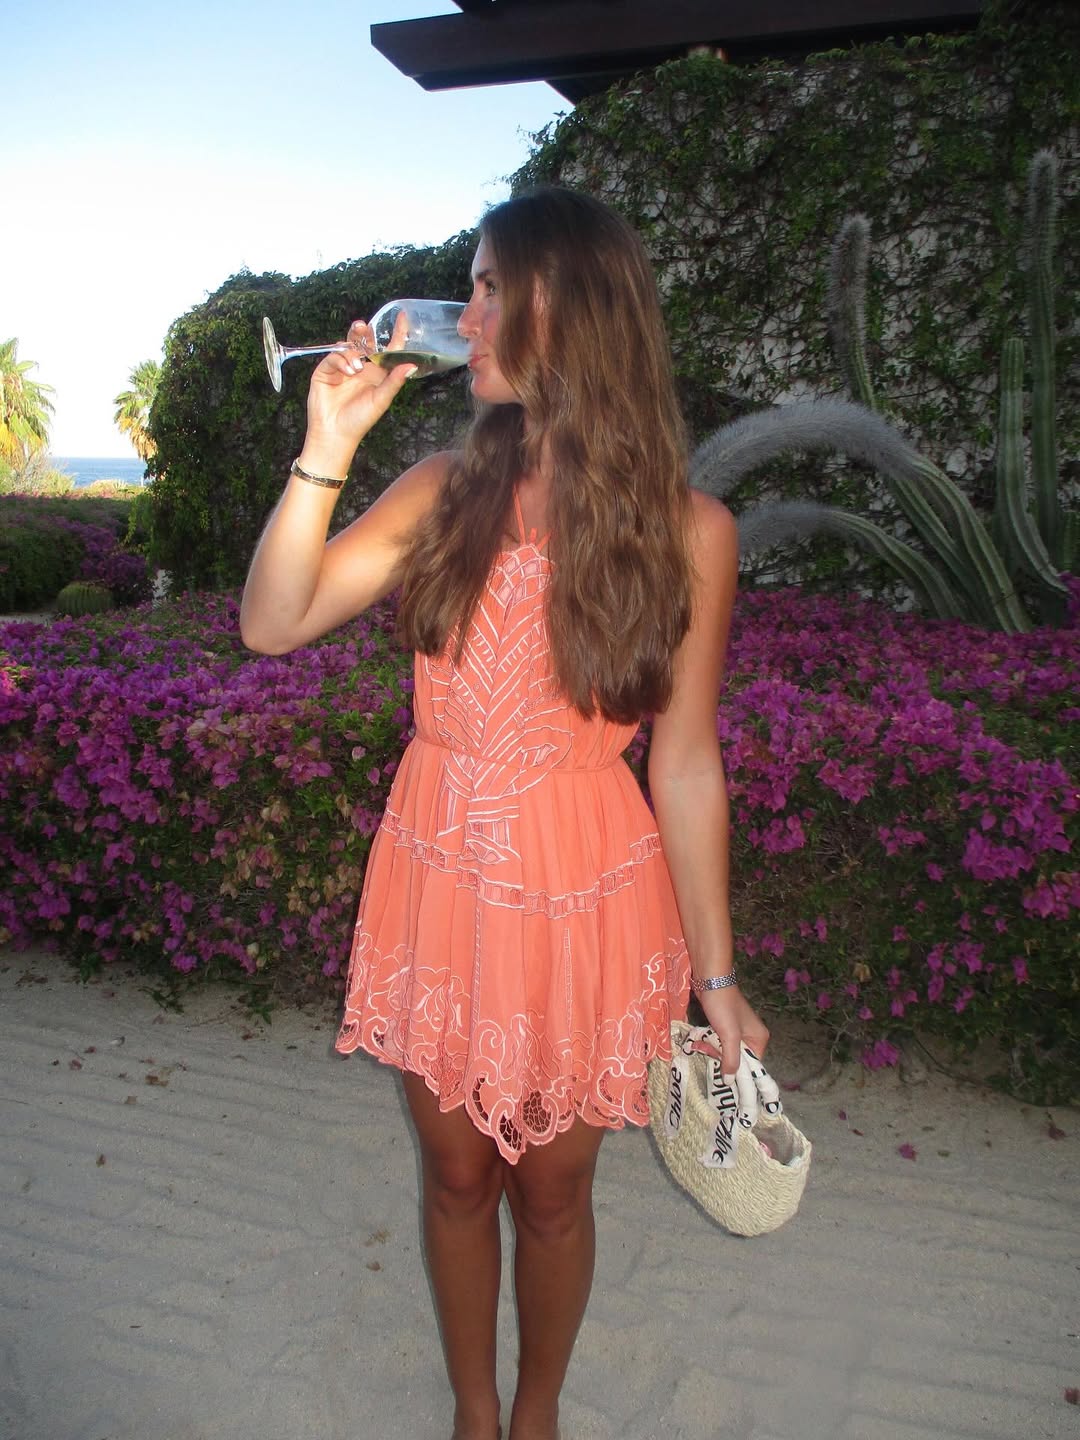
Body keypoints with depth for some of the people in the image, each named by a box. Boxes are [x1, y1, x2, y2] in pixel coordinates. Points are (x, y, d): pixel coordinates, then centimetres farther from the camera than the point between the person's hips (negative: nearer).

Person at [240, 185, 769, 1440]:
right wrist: (327, 449, -13)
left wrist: (718, 979, -4)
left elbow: (685, 765, -7)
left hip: (585, 897, -2)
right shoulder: (447, 490, 0)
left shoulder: (687, 530, -8)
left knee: (550, 1192, 17)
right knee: (457, 1177, 20)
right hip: (438, 882, 3)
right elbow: (271, 624, -5)